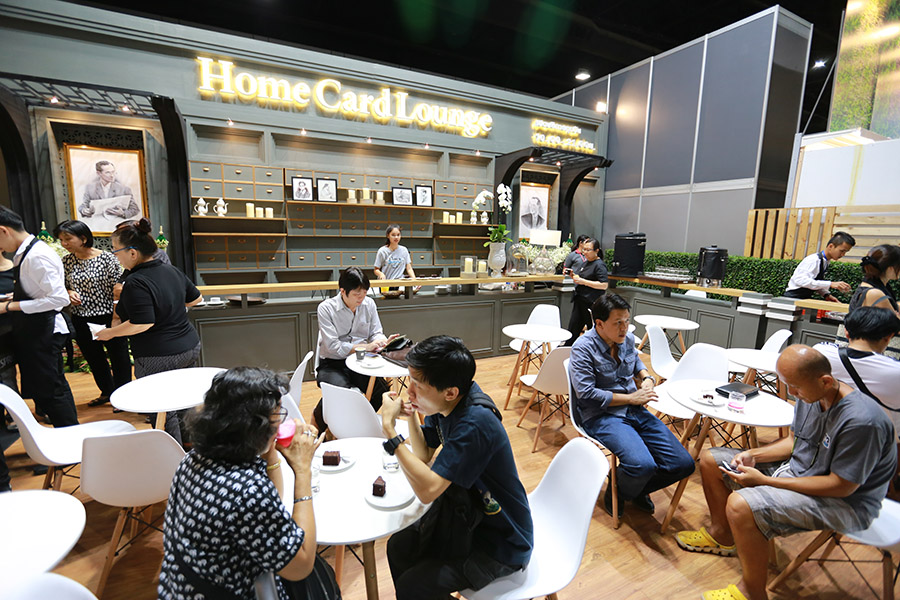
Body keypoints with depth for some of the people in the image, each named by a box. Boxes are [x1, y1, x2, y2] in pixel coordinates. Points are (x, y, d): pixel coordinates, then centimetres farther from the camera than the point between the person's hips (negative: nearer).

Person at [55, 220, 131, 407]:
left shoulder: (106, 258, -12)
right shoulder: (66, 261, 3)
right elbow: (63, 287, 17)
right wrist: (69, 293, -8)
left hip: (107, 317, -5)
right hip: (81, 320, 6)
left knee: (118, 358, 6)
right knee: (94, 359, 18)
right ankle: (107, 392, 37)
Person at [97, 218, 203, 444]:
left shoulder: (136, 283, -19)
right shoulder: (171, 270, 4)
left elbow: (142, 323, -24)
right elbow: (196, 298, 14)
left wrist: (110, 333, -9)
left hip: (157, 359, -8)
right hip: (190, 347, 8)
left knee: (164, 411, 7)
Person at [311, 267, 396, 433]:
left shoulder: (369, 304, 3)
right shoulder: (326, 308, -11)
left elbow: (376, 333, 8)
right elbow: (333, 346, -17)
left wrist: (384, 341, -17)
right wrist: (365, 347, -22)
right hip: (332, 364, -3)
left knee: (381, 389, -21)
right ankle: (318, 417, 5)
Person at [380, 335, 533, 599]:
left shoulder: (475, 424, -35)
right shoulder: (444, 405, -9)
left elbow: (427, 490, -32)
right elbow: (424, 455, 3)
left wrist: (389, 428, -31)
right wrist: (412, 414, -14)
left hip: (500, 547, -7)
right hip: (469, 513, 8)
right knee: (398, 546, 9)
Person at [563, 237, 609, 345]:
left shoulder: (599, 265, -11)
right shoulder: (585, 262, 14)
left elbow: (604, 285, -20)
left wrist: (583, 281, -20)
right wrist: (573, 275, 5)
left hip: (592, 303, -8)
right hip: (580, 300, 8)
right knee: (573, 328, 9)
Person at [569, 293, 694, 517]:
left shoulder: (627, 339, 8)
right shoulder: (583, 348, -13)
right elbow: (587, 394, -20)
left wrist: (647, 377, 8)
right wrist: (631, 398, -14)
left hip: (635, 411, 7)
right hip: (601, 416, -7)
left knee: (683, 464, -4)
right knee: (642, 464, -30)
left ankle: (638, 489, 24)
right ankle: (616, 495, 6)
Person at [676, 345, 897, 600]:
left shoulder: (862, 421, -30)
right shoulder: (809, 396, -6)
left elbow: (841, 486, -24)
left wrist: (765, 481, -24)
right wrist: (754, 455, -8)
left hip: (844, 502, -8)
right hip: (797, 469, 8)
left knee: (740, 505, -32)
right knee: (710, 459, 6)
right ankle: (721, 535, 26)